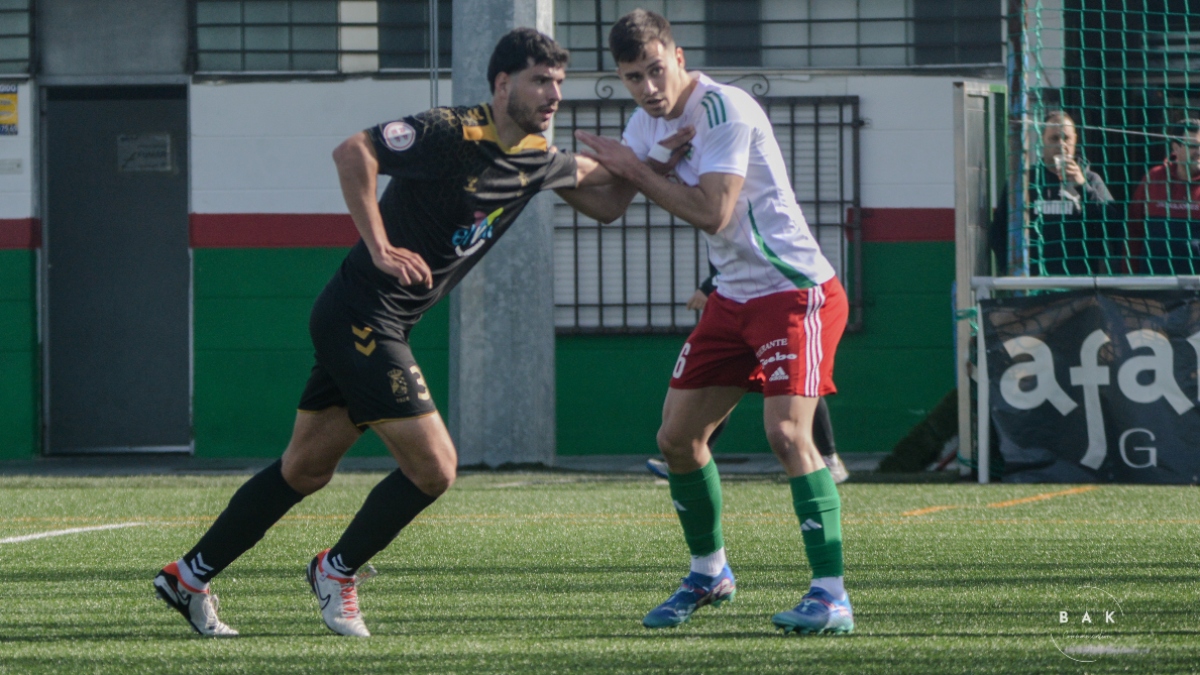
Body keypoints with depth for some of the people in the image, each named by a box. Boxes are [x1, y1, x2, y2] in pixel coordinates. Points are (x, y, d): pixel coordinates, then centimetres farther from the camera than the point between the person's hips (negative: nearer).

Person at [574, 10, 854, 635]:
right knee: (677, 437, 9)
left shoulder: (724, 109, -20)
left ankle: (831, 595, -22)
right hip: (733, 297, 9)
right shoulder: (649, 119, 7)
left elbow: (711, 212, -26)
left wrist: (634, 168, -18)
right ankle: (709, 572, 30)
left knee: (787, 431, -23)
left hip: (797, 291, -9)